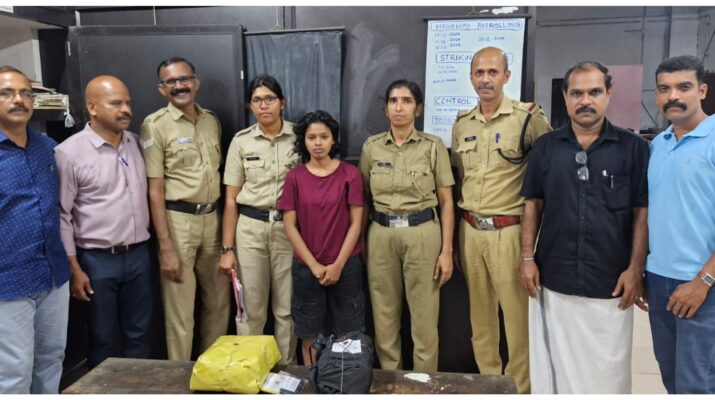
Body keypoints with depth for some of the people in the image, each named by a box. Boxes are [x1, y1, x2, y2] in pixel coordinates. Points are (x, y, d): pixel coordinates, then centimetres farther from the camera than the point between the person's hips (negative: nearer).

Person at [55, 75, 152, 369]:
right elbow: (62, 215, -9)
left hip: (138, 255, 5)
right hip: (98, 260, -4)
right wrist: (74, 269, -10)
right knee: (101, 339, 11)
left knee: (138, 334, 15)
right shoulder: (69, 152, -10)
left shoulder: (135, 143, 6)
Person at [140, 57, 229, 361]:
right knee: (180, 310, 4)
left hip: (212, 218, 6)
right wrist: (165, 247, -15)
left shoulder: (211, 121, 10)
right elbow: (155, 190, -11)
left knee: (218, 301, 16)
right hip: (178, 220, -6)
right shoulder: (155, 126, -8)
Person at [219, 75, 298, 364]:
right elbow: (231, 199, 4)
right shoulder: (241, 141, 2)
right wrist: (227, 249, -1)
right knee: (250, 309, 7)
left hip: (289, 228, 0)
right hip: (250, 228, 1)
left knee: (287, 309, 8)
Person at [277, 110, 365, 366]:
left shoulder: (350, 174, -2)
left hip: (346, 265, -1)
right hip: (306, 267, 1)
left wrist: (338, 264, -10)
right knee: (310, 335, 11)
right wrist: (314, 265, -9)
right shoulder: (294, 177, 1)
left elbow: (356, 223, -4)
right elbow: (289, 225, -2)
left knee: (347, 335, 7)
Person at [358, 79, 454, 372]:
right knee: (384, 317, 10)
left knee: (424, 318, 3)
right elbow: (364, 197, 10)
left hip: (422, 234, -2)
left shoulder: (434, 146, -3)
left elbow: (446, 202, -1)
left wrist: (446, 250, -6)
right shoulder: (371, 146, 5)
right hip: (381, 235, 3)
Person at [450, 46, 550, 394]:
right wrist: (460, 219, 14)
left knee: (516, 313, 2)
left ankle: (519, 387, 19)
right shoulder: (461, 123, 10)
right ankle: (487, 383, 30)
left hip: (508, 231, -5)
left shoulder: (528, 117, -7)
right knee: (480, 313, 15)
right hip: (470, 230, 5)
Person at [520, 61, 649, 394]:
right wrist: (527, 258, 0)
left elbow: (642, 213, -1)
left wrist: (635, 269, -7)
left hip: (610, 284, -1)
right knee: (552, 366, 14)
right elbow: (533, 206, 6)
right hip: (552, 281, 2)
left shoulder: (633, 147, -2)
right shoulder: (545, 147, 4)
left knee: (606, 369, 11)